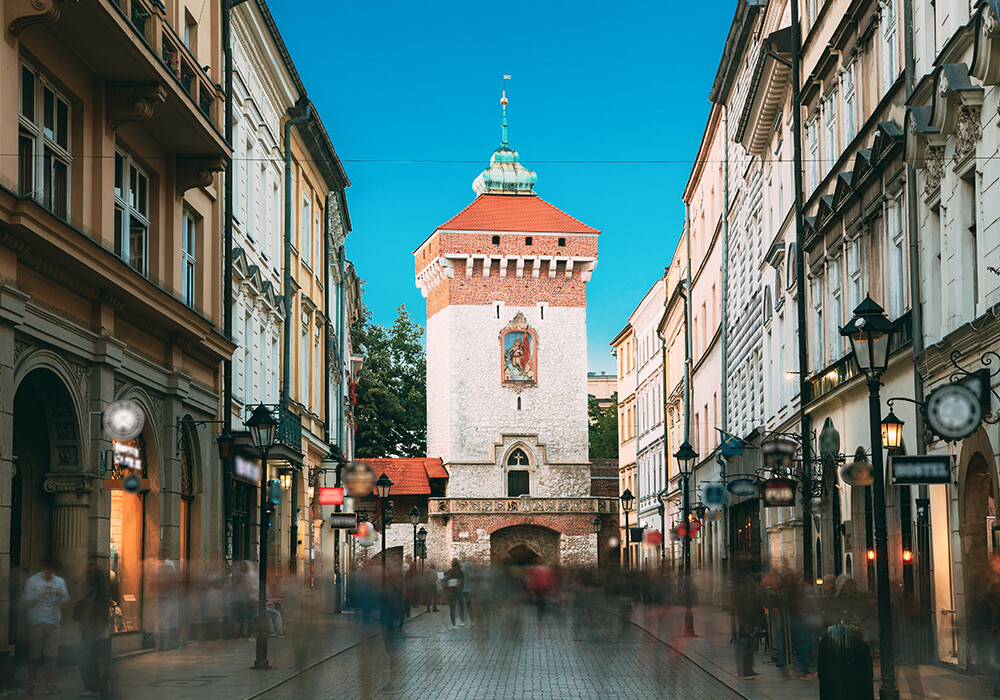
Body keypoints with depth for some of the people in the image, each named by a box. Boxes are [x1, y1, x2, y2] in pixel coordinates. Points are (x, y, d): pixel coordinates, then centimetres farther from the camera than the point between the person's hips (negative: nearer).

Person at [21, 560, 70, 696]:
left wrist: (60, 595, -13)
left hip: (53, 623, 2)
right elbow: (24, 601, -4)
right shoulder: (32, 581, 2)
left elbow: (66, 600, 8)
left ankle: (50, 684, 4)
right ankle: (32, 685, 7)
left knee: (51, 656, 0)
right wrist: (38, 595, -17)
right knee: (34, 656, 0)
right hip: (36, 623, -2)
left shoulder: (59, 582, 11)